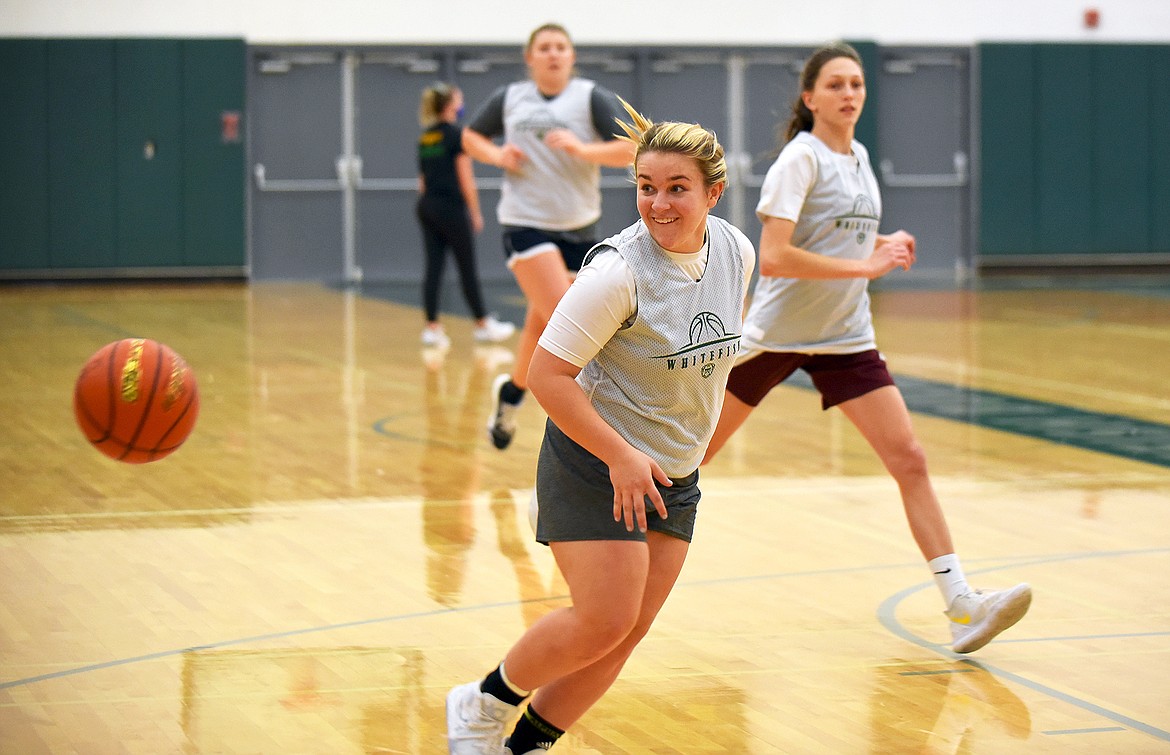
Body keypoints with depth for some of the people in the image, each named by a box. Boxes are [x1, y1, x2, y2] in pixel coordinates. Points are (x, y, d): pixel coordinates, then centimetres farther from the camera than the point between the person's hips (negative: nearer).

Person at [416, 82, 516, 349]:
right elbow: (465, 178, -12)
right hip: (451, 207, -7)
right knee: (468, 268, 3)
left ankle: (432, 327, 0)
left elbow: (423, 179, 14)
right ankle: (483, 325, 11)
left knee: (433, 267, 4)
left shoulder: (425, 138, 11)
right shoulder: (456, 134, -10)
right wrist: (475, 212, -5)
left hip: (427, 207, 7)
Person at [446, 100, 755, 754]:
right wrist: (622, 457, -22)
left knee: (625, 634, 4)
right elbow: (547, 374, -22)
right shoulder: (620, 270, -23)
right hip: (596, 462, -7)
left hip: (675, 475, 7)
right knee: (603, 621, -13)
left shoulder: (737, 252, -3)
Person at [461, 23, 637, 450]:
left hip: (578, 226, 1)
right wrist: (496, 155, 0)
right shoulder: (509, 99, 7)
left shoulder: (592, 98, 0)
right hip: (525, 223, -1)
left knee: (543, 323, 10)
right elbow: (471, 137, 22)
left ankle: (512, 392, 32)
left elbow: (629, 151, -8)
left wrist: (582, 149, -25)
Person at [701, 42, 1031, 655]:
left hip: (845, 339, 5)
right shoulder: (801, 157, -13)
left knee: (909, 460, -8)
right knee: (693, 454, 7)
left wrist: (881, 249, 3)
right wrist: (864, 266, -26)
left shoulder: (858, 158, 8)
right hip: (776, 333, -5)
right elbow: (773, 257, -25)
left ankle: (960, 604, -14)